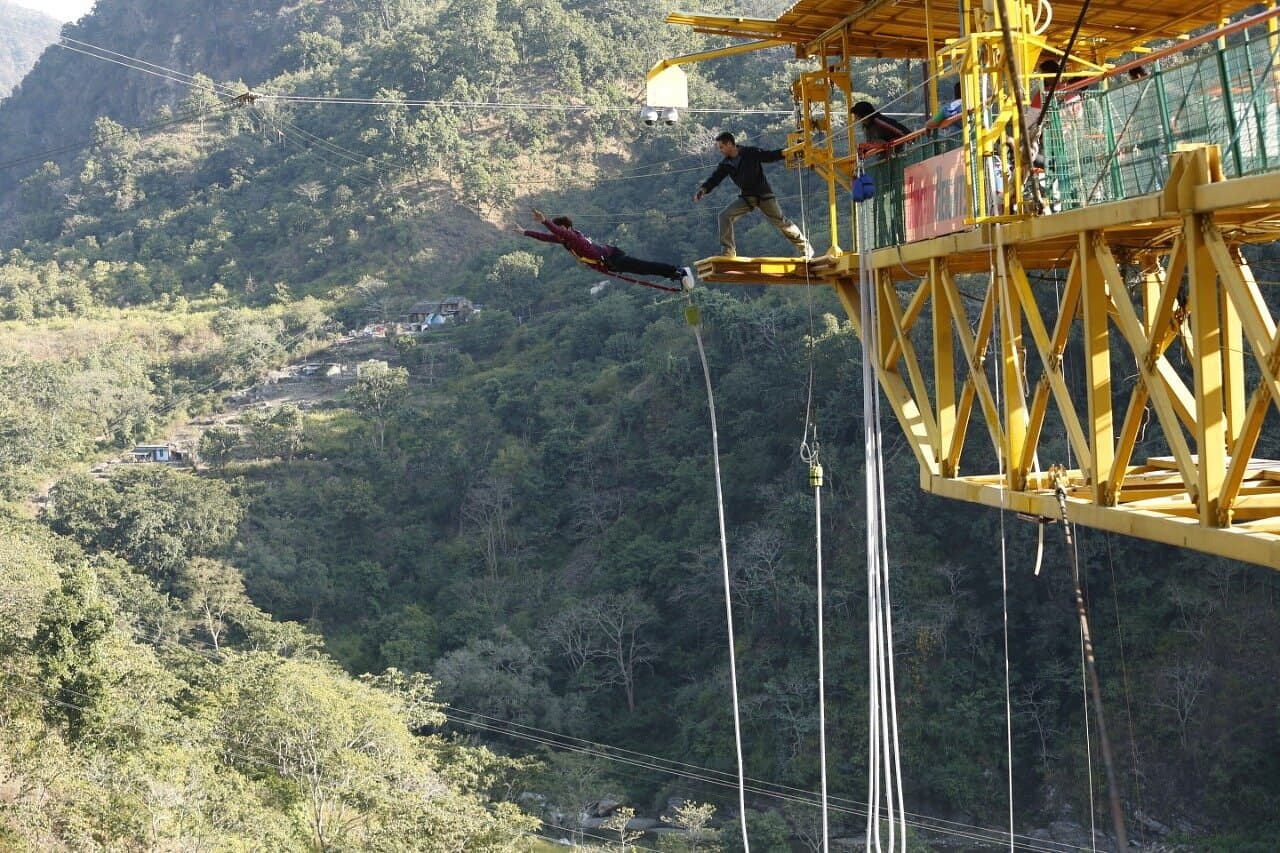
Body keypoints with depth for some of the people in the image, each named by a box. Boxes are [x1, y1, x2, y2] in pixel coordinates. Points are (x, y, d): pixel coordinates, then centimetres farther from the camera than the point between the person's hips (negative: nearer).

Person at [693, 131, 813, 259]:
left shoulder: (751, 152, -13)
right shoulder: (726, 164, 1)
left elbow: (770, 156, -11)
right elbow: (715, 177, -2)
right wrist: (703, 189, -20)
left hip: (763, 194, -5)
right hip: (746, 197, 5)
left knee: (780, 221, 2)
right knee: (725, 216, -13)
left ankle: (805, 248, 18)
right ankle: (728, 252, -10)